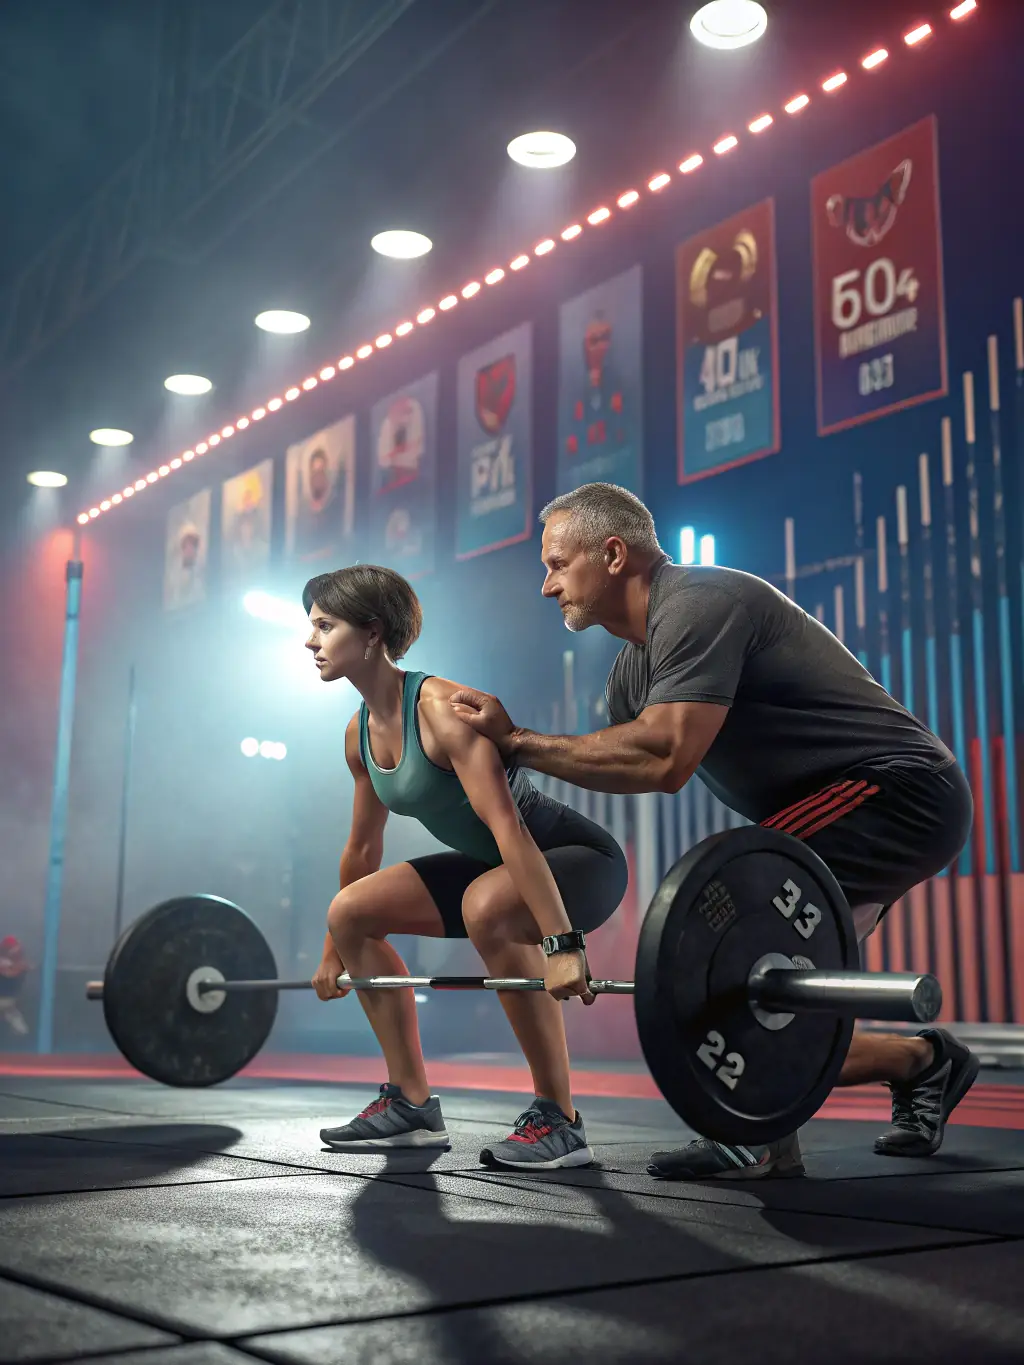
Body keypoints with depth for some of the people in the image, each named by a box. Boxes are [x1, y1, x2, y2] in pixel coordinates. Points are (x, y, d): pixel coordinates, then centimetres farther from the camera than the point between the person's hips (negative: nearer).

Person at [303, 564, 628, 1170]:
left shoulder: (440, 707, -27)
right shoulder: (361, 733, 0)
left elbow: (508, 827, -35)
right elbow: (363, 848, 13)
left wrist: (562, 945, -41)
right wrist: (334, 954, 21)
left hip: (579, 859, -9)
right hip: (490, 865, 9)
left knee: (486, 908, -39)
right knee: (350, 912, 3)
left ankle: (558, 1119, -23)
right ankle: (413, 1105, 11)